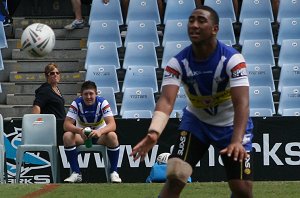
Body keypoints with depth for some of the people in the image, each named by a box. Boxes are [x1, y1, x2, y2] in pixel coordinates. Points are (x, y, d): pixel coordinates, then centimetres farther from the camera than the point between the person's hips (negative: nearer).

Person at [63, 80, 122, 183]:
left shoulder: (102, 103, -17)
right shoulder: (76, 104, -15)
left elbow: (112, 125, -28)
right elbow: (67, 124, -23)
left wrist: (100, 131, -50)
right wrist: (79, 130, -45)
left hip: (100, 136, -1)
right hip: (81, 136, 1)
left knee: (112, 136, -34)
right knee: (67, 136, -30)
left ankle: (114, 172, -19)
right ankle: (76, 173, -21)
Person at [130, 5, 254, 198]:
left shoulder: (232, 59, -26)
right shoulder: (178, 62, -18)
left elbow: (241, 103, -35)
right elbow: (166, 101, -31)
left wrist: (237, 141, -52)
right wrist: (154, 132, -51)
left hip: (230, 124, -1)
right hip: (196, 121, 2)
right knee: (174, 177, -16)